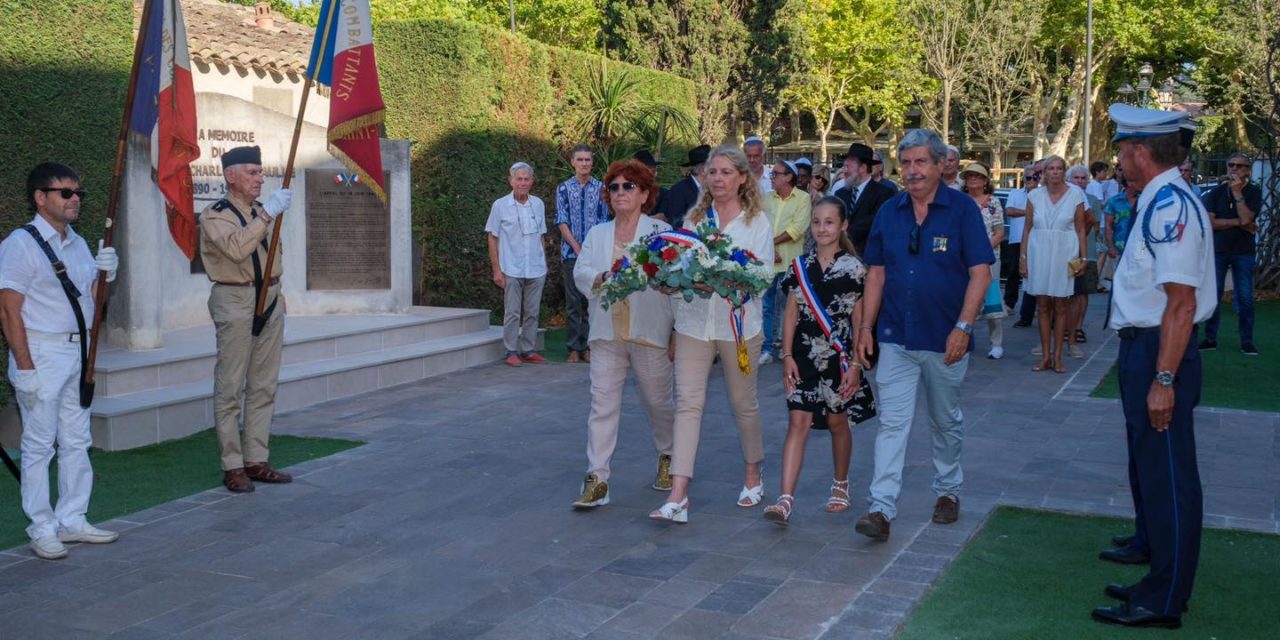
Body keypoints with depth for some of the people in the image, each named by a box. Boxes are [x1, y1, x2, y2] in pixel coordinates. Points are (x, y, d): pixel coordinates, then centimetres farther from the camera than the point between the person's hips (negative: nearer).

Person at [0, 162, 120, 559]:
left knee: (77, 442, 13)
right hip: (41, 355, -8)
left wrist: (104, 274, -1)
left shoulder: (78, 244, 12)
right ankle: (42, 530, 9)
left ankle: (72, 520, 23)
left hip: (79, 352, 8)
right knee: (39, 445, 0)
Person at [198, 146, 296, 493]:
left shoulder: (261, 212, 15)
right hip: (235, 301, -7)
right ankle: (232, 466, 2)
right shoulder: (215, 215, -7)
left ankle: (256, 460, 16)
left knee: (264, 387, 9)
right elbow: (237, 247, -26)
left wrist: (275, 282, 15)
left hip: (270, 301, 7)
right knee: (230, 389, -3)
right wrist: (268, 213, -29)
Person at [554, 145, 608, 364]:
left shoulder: (601, 188, 6)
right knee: (573, 302, 1)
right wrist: (578, 248, -9)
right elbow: (562, 222, -1)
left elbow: (603, 221, 4)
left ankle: (588, 347, 10)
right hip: (571, 253, -1)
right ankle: (574, 348, 7)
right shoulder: (563, 189, 4)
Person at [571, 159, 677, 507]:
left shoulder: (661, 232, 1)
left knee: (658, 401, 10)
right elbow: (580, 272, 3)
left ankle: (668, 457, 35)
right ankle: (597, 479, -2)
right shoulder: (597, 234, 13)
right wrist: (603, 278, -19)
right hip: (607, 334, 3)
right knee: (602, 403, -3)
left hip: (650, 332, -2)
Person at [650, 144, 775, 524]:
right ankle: (678, 496, -10)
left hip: (738, 324, -2)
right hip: (694, 321, 2)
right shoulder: (694, 218, 11)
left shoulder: (757, 221, 1)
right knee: (688, 402, -6)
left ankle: (753, 476, 34)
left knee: (743, 403, 11)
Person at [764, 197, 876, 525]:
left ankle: (841, 485, 34)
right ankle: (785, 499, -10)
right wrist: (787, 356, 0)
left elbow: (859, 320, -3)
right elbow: (791, 314, 6)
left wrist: (855, 364, -7)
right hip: (804, 357, 2)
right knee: (798, 422, -5)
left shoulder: (853, 267, -4)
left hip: (838, 358, -2)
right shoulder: (800, 266, 4)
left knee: (837, 422, 12)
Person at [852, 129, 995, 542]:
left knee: (946, 423, 15)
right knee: (892, 423, -4)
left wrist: (963, 327, -17)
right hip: (896, 338, 2)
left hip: (944, 340, -2)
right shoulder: (889, 211, 4)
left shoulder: (962, 210, -7)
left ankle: (948, 491, 33)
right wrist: (866, 326, 2)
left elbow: (980, 273, -10)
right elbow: (876, 274, 8)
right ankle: (882, 508, -6)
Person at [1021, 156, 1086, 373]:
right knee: (1043, 306, 5)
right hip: (1039, 255, 2)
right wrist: (1023, 256, 1)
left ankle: (1057, 356, 11)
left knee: (1060, 307, 4)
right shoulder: (1035, 196, 3)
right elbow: (1027, 228, 6)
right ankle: (1045, 356, 12)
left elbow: (1080, 229, 1)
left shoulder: (1075, 195, 0)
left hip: (1064, 255, -1)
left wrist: (1083, 257, -3)